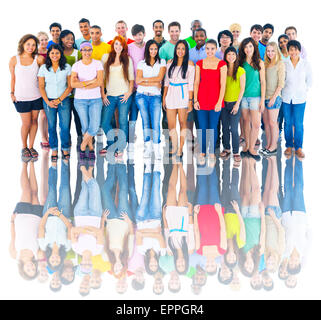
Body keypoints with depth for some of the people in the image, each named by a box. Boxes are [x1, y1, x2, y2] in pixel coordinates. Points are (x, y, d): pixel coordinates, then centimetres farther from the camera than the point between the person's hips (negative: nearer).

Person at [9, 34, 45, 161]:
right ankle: (24, 148, 19)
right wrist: (12, 93, 2)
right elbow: (13, 78, 4)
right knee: (26, 123, -1)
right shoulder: (14, 60, -3)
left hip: (36, 96, 2)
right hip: (21, 97, -2)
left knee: (34, 121, 7)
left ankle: (31, 147, 22)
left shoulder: (38, 59, -3)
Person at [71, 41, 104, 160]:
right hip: (80, 100, 0)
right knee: (85, 127, 1)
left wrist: (83, 86, -12)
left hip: (95, 99, 0)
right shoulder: (76, 65, 2)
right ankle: (91, 148, 23)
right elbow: (73, 83, -10)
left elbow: (100, 82, -10)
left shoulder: (98, 64, 1)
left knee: (94, 127, -10)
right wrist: (90, 82, -15)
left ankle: (82, 147, 11)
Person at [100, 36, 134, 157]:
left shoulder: (127, 60, 7)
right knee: (104, 122, -2)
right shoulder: (106, 58, 8)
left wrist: (129, 93, -5)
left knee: (123, 122, -3)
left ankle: (120, 148, 6)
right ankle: (111, 144, 19)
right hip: (110, 96, 2)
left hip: (123, 95, -1)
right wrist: (103, 94, 3)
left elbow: (131, 79, 8)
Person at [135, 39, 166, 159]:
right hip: (142, 96, 1)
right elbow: (138, 81, -2)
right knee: (145, 121, 1)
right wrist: (154, 83, -8)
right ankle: (148, 147, 9)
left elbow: (159, 77, -5)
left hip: (155, 96, -1)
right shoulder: (141, 63, 9)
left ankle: (157, 149, -6)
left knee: (156, 123, -8)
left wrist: (144, 79, -4)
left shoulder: (162, 62, 9)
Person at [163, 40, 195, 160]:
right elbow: (166, 81, 15)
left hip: (183, 96, -3)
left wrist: (190, 100, -9)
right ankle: (174, 149, 12)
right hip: (171, 96, 3)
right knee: (171, 126, 0)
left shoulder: (189, 64, 0)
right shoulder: (170, 63, 11)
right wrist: (164, 98, 11)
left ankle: (180, 150, 6)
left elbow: (191, 84, -4)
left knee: (183, 123, 0)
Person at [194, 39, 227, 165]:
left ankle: (212, 154, 14)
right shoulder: (199, 64, 6)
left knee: (213, 128, 3)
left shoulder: (221, 64, -2)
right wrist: (195, 100, -1)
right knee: (202, 128, 4)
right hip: (202, 100, 2)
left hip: (215, 100, -2)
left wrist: (220, 102, -10)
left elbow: (222, 85, -4)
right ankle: (202, 153, 16)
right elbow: (196, 83, 6)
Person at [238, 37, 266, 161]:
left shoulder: (259, 63, 0)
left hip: (255, 96, -2)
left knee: (256, 124, -5)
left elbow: (263, 82, 1)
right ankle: (246, 146, 19)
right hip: (243, 96, 2)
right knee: (246, 122, 8)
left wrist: (262, 100, -4)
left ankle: (251, 148, 7)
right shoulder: (241, 62, 6)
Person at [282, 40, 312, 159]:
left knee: (298, 124, -2)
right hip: (286, 98, 1)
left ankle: (298, 147, 9)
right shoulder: (284, 64, -2)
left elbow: (309, 80, 9)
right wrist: (284, 90, 5)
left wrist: (304, 91, 6)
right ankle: (289, 146, 19)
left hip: (300, 99, -1)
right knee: (288, 123, 7)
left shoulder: (305, 64, -1)